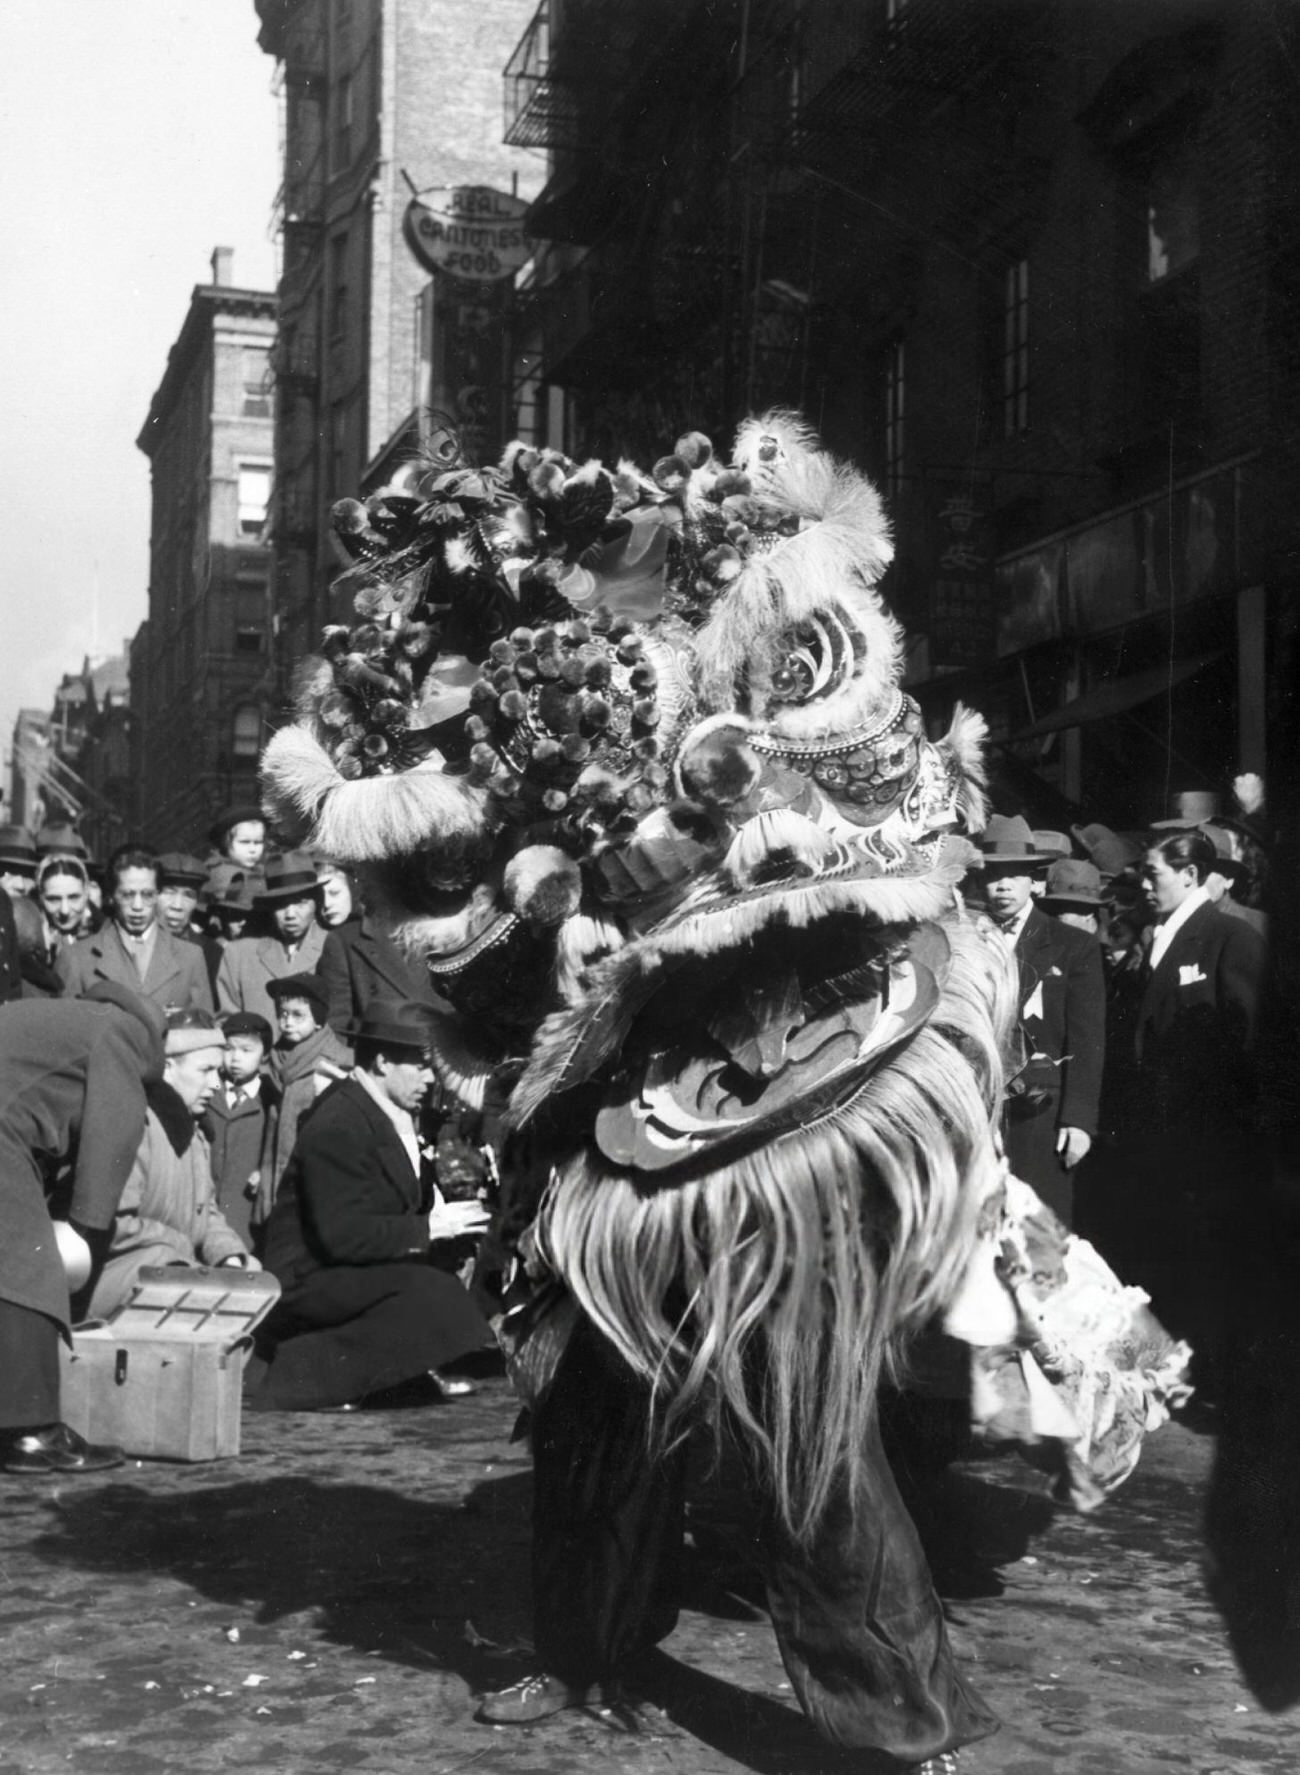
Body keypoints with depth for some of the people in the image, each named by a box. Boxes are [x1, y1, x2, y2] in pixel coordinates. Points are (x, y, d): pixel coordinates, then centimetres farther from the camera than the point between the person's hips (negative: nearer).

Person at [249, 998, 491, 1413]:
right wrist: (427, 1228, -20)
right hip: (309, 1281, -10)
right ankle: (305, 1373, -19)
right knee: (431, 1293, -26)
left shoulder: (392, 1116, 11)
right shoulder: (337, 1126, -19)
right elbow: (342, 1234, -25)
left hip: (354, 1271, 10)